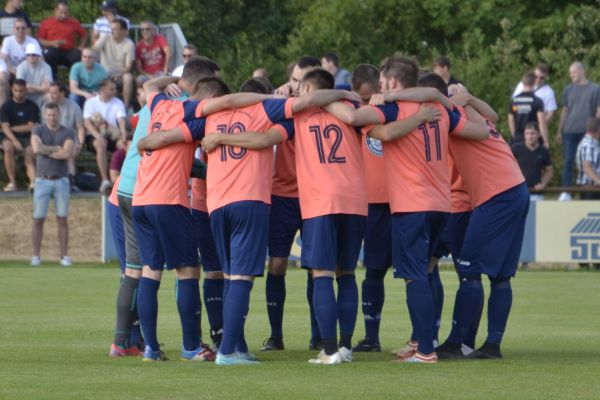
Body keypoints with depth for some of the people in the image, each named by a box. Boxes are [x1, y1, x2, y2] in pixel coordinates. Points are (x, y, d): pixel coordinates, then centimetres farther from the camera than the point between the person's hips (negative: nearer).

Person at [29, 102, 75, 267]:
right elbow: (36, 148, -18)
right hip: (42, 180, 0)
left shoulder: (68, 133, 2)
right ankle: (36, 256, 1)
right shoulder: (38, 131, 1)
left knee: (62, 220, 0)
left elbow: (68, 153, -15)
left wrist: (46, 151, -10)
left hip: (61, 180, 0)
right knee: (38, 219, -2)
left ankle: (64, 256, 3)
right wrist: (56, 148, -10)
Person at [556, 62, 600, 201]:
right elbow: (564, 111, 12)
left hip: (587, 132, -2)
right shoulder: (568, 90, 10)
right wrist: (559, 131, 9)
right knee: (568, 162, -2)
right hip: (570, 131, 2)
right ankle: (566, 192, 0)